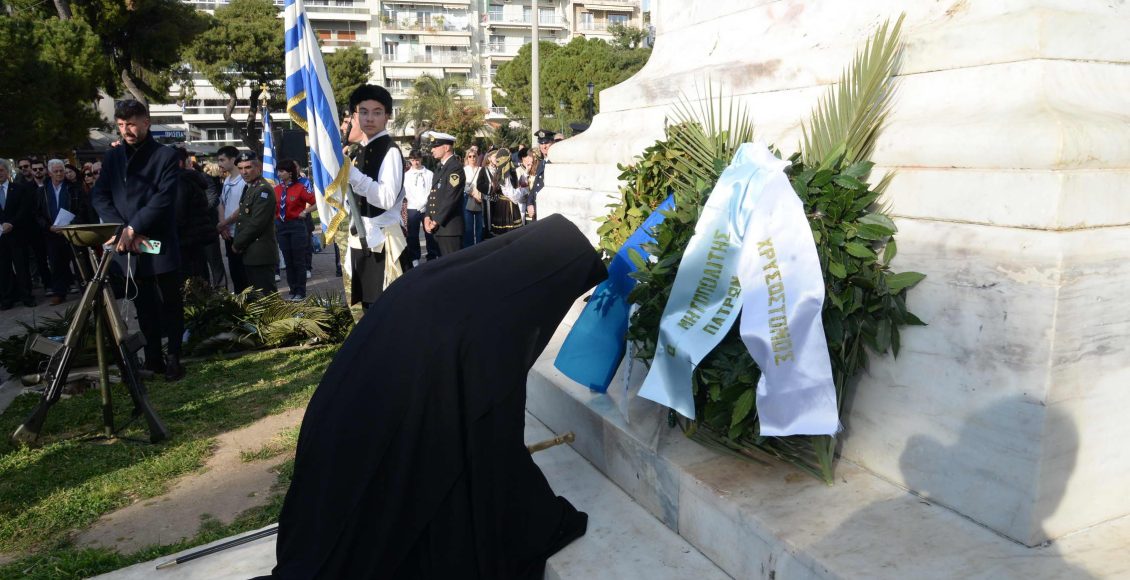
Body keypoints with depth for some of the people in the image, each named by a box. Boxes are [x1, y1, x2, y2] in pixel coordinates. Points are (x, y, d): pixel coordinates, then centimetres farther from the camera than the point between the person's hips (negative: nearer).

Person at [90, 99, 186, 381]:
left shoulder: (166, 155, -1)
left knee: (170, 301, 2)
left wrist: (133, 227, -15)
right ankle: (153, 358, 16)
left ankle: (173, 357, 10)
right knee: (144, 303, 9)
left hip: (160, 242, -4)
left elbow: (164, 198, -10)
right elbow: (99, 197, 5)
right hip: (127, 244, 4)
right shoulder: (112, 156, 12)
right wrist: (124, 231, -9)